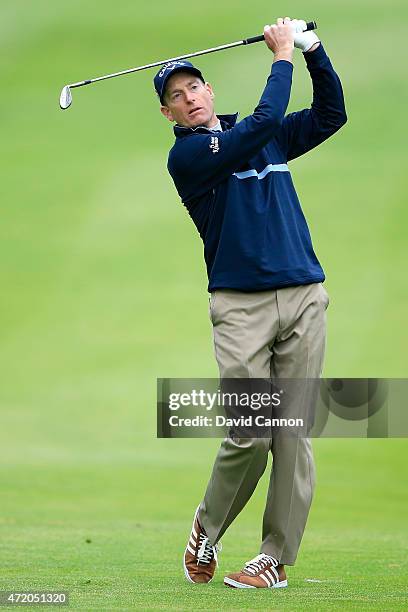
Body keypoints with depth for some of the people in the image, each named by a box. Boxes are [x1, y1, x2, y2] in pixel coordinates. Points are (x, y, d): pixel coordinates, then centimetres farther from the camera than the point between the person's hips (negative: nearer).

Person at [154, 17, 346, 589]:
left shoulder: (271, 138, 18)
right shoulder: (186, 156, -2)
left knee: (294, 434, -2)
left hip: (303, 299, 4)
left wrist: (313, 50, 8)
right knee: (250, 434, -10)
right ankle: (207, 529, 14)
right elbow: (264, 122, -12)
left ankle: (276, 558, 1)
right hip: (241, 305, -4)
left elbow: (331, 114, 21)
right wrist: (282, 56, -2)